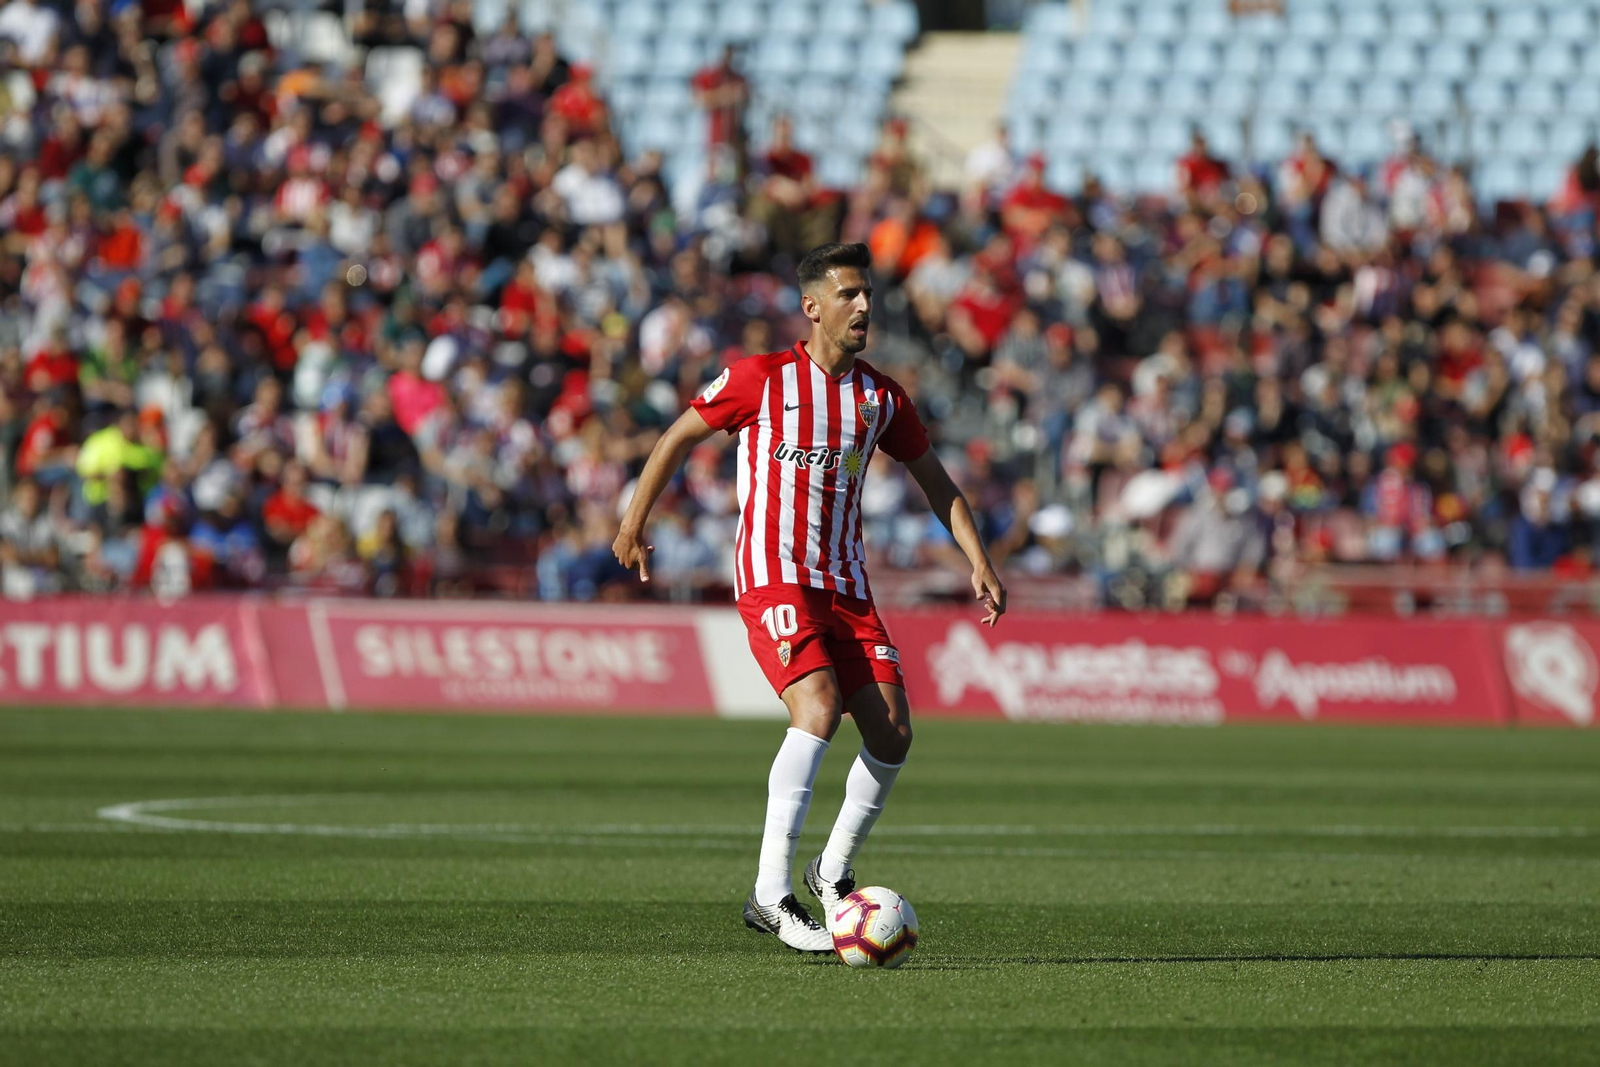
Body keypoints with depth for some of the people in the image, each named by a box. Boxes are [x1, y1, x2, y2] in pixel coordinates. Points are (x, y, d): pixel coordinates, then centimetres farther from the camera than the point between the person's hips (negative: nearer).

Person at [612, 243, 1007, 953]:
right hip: (773, 576, -6)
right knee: (819, 711, -26)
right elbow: (679, 437, 6)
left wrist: (978, 562, 12)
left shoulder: (881, 396, 10)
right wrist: (633, 526, 8)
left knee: (892, 731, -4)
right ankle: (771, 894, -25)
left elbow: (934, 480, 21)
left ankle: (833, 871, 20)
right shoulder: (762, 379, -4)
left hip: (845, 585, 6)